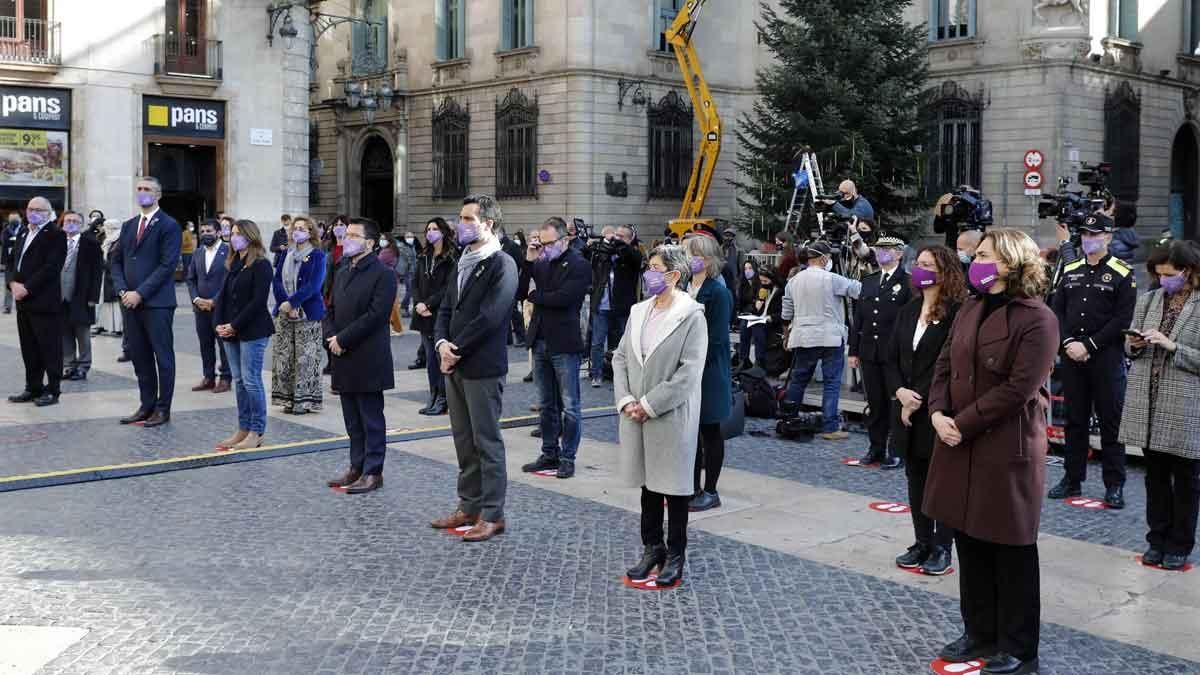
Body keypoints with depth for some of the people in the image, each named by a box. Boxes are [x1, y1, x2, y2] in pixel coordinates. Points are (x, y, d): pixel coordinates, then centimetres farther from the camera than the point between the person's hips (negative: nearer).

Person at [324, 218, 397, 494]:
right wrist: (331, 337, -3)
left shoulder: (383, 274, -10)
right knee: (352, 419, 14)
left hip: (368, 360, -7)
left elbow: (375, 315, -18)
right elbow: (332, 310, 17)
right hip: (344, 359, 8)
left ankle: (373, 472, 7)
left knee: (371, 418, 1)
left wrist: (342, 339, -16)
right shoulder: (343, 272, 16)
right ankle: (357, 466, 23)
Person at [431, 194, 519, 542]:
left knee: (487, 442, -1)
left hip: (483, 367, -8)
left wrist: (457, 350, -13)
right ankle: (469, 507, 24)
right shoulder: (463, 263, 15)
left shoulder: (502, 265, -12)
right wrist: (441, 343, -4)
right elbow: (446, 309, 15)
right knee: (464, 442, 14)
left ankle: (492, 514, 6)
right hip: (455, 365, 8)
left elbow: (489, 317, -19)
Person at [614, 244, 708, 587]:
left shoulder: (691, 315, -11)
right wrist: (626, 400, -5)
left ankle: (675, 555, 18)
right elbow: (620, 357, 9)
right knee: (648, 482, 14)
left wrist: (650, 404, -16)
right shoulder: (638, 311, 8)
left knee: (674, 484, 5)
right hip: (637, 414, 6)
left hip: (672, 415, -6)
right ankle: (652, 549, 27)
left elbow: (689, 372, -16)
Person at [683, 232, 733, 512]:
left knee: (710, 430, 4)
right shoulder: (684, 287, 9)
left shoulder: (718, 292, -12)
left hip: (708, 373, -7)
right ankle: (694, 487, 23)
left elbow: (715, 339, -15)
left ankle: (711, 491, 13)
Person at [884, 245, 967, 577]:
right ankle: (922, 542, 22)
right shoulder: (907, 312, 12)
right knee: (915, 478, 12)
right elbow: (891, 359, 11)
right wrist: (900, 391, -6)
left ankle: (942, 547, 13)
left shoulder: (957, 313, -11)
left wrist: (920, 399, -15)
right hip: (908, 411, 7)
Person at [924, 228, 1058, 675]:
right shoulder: (969, 311, 12)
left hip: (1008, 449, -7)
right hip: (961, 444, 7)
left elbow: (1018, 389, -19)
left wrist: (961, 424, -17)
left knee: (1011, 551, 4)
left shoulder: (1037, 319, -13)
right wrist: (939, 412, -7)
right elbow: (945, 366, 11)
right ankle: (980, 633, 29)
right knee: (970, 542, 14)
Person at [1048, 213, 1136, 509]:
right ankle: (1072, 480, 18)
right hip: (1072, 357, 4)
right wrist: (1069, 343, -7)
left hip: (1106, 358, -4)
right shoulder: (1070, 271, 12)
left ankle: (1115, 485, 7)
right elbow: (1057, 310, 8)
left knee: (1111, 422, 0)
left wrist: (1088, 345, -14)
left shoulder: (1122, 274, -2)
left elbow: (1122, 319, -9)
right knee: (1075, 420, 11)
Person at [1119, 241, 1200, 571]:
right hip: (1148, 401, 5)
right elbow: (1131, 348, 16)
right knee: (1155, 474, 14)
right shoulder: (1148, 300, 8)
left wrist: (1171, 346, -20)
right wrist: (1134, 345, -5)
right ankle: (1157, 539, 25)